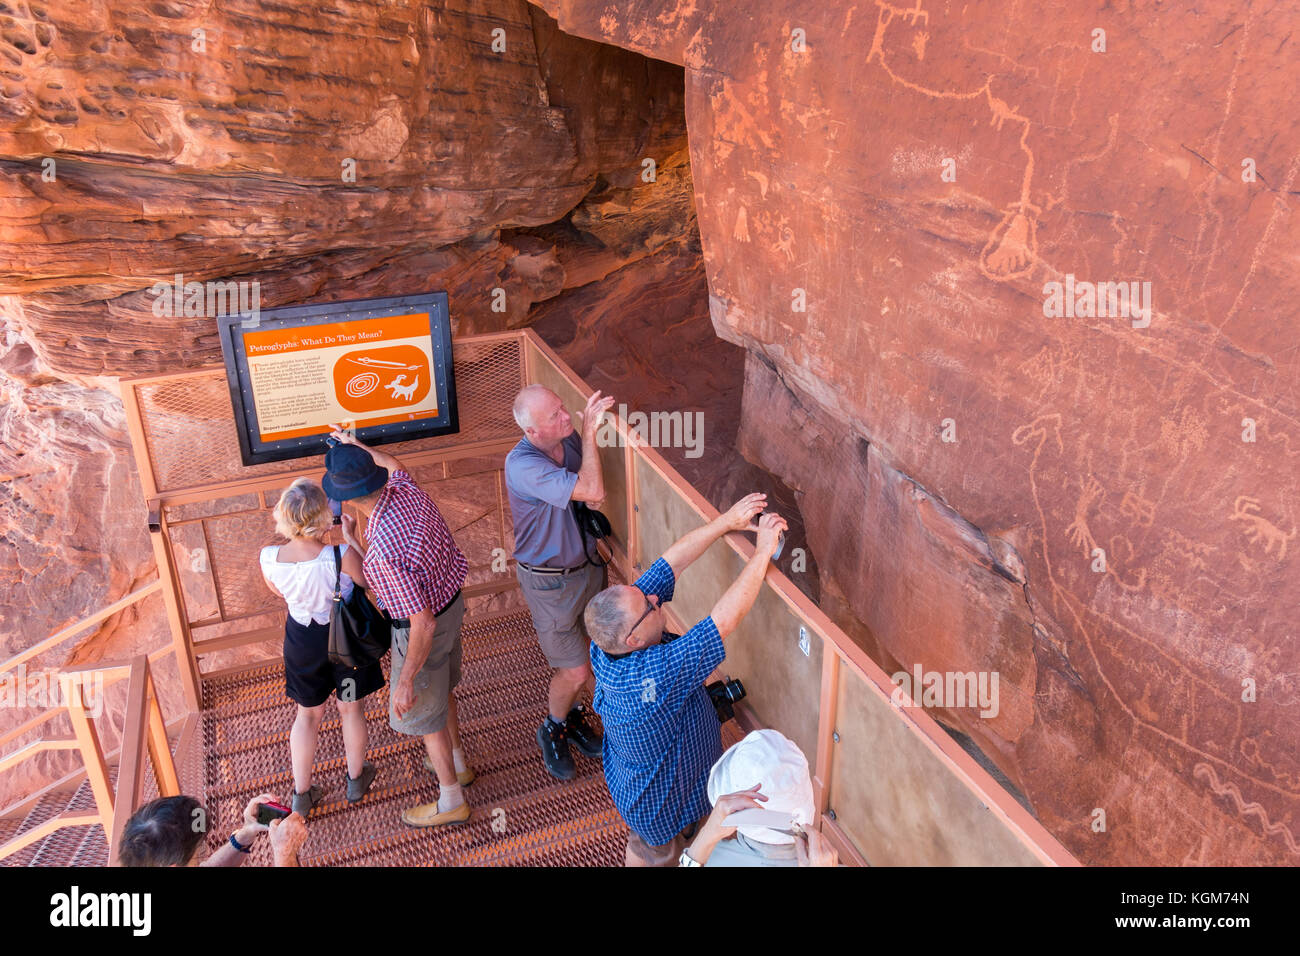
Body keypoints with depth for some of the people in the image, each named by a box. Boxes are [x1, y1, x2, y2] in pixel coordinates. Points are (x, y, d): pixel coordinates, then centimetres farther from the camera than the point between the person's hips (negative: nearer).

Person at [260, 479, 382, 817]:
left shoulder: (269, 558, -22)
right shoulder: (342, 556, -34)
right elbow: (370, 583, -12)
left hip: (303, 641, 2)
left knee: (307, 715, 24)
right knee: (351, 710, 22)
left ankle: (301, 793, 38)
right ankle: (356, 779, 44)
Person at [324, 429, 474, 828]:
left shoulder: (382, 551, -38)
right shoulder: (409, 491, -16)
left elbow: (423, 623, -34)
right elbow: (392, 464, 12)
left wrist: (406, 681, -23)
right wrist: (355, 445, 28)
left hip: (423, 629, -8)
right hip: (451, 601, 8)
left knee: (422, 711, 14)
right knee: (440, 689, 30)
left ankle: (451, 802, 33)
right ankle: (456, 764, 52)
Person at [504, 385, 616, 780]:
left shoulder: (569, 439, -8)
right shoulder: (523, 464, -31)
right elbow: (592, 490, -39)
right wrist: (589, 432, -33)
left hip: (587, 563, 6)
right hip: (549, 580, -6)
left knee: (585, 651, 21)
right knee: (576, 671, 3)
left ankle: (571, 715, 47)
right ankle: (553, 730, 32)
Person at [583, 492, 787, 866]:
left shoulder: (608, 642, -24)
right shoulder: (651, 675, -45)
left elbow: (670, 565, -21)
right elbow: (726, 619, -45)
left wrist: (726, 521, -22)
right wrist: (764, 550, -37)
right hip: (660, 801, -6)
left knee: (644, 846, 34)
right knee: (654, 854, 25)